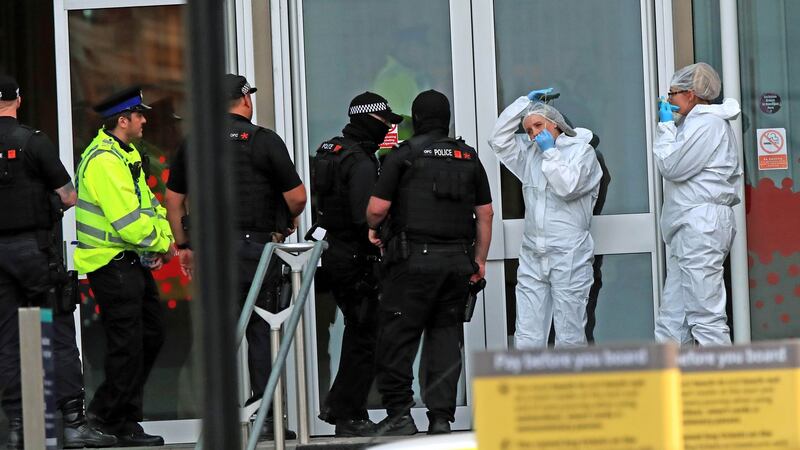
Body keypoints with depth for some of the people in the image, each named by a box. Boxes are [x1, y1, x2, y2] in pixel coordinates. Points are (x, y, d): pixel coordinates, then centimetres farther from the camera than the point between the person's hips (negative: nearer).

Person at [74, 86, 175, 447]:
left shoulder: (126, 154, 14)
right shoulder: (103, 161, -21)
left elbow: (146, 203, 19)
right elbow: (128, 222, -25)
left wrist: (164, 235, 2)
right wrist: (161, 244, -11)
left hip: (132, 261, 10)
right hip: (110, 264, -10)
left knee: (151, 333, 15)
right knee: (127, 344, -4)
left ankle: (106, 409, 21)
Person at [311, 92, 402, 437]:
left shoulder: (328, 152, 13)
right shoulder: (361, 162, -18)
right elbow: (366, 217, -24)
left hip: (333, 253, 10)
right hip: (357, 259, -10)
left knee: (358, 330, 20)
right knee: (365, 337, -2)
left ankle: (338, 407, 22)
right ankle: (349, 417, 1)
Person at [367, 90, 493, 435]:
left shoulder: (403, 155, -2)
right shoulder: (469, 158, 12)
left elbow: (377, 207, -6)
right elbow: (485, 213, 13)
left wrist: (374, 228, 15)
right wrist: (479, 259, 20)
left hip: (415, 259, -4)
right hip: (458, 260, 4)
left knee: (397, 336, 1)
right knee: (447, 335, 7)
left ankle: (399, 413, -4)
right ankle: (441, 416, 2)